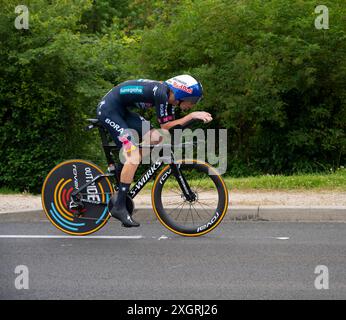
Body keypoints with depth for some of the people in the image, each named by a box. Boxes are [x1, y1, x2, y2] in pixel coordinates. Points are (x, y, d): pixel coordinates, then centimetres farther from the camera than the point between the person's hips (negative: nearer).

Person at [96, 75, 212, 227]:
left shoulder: (168, 96, 6)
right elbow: (165, 126, -19)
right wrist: (192, 115, -19)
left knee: (156, 138, -3)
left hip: (122, 111, 9)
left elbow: (172, 127, 9)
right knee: (134, 156, -16)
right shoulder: (161, 93, -22)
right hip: (108, 110, -9)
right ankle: (119, 206, -11)